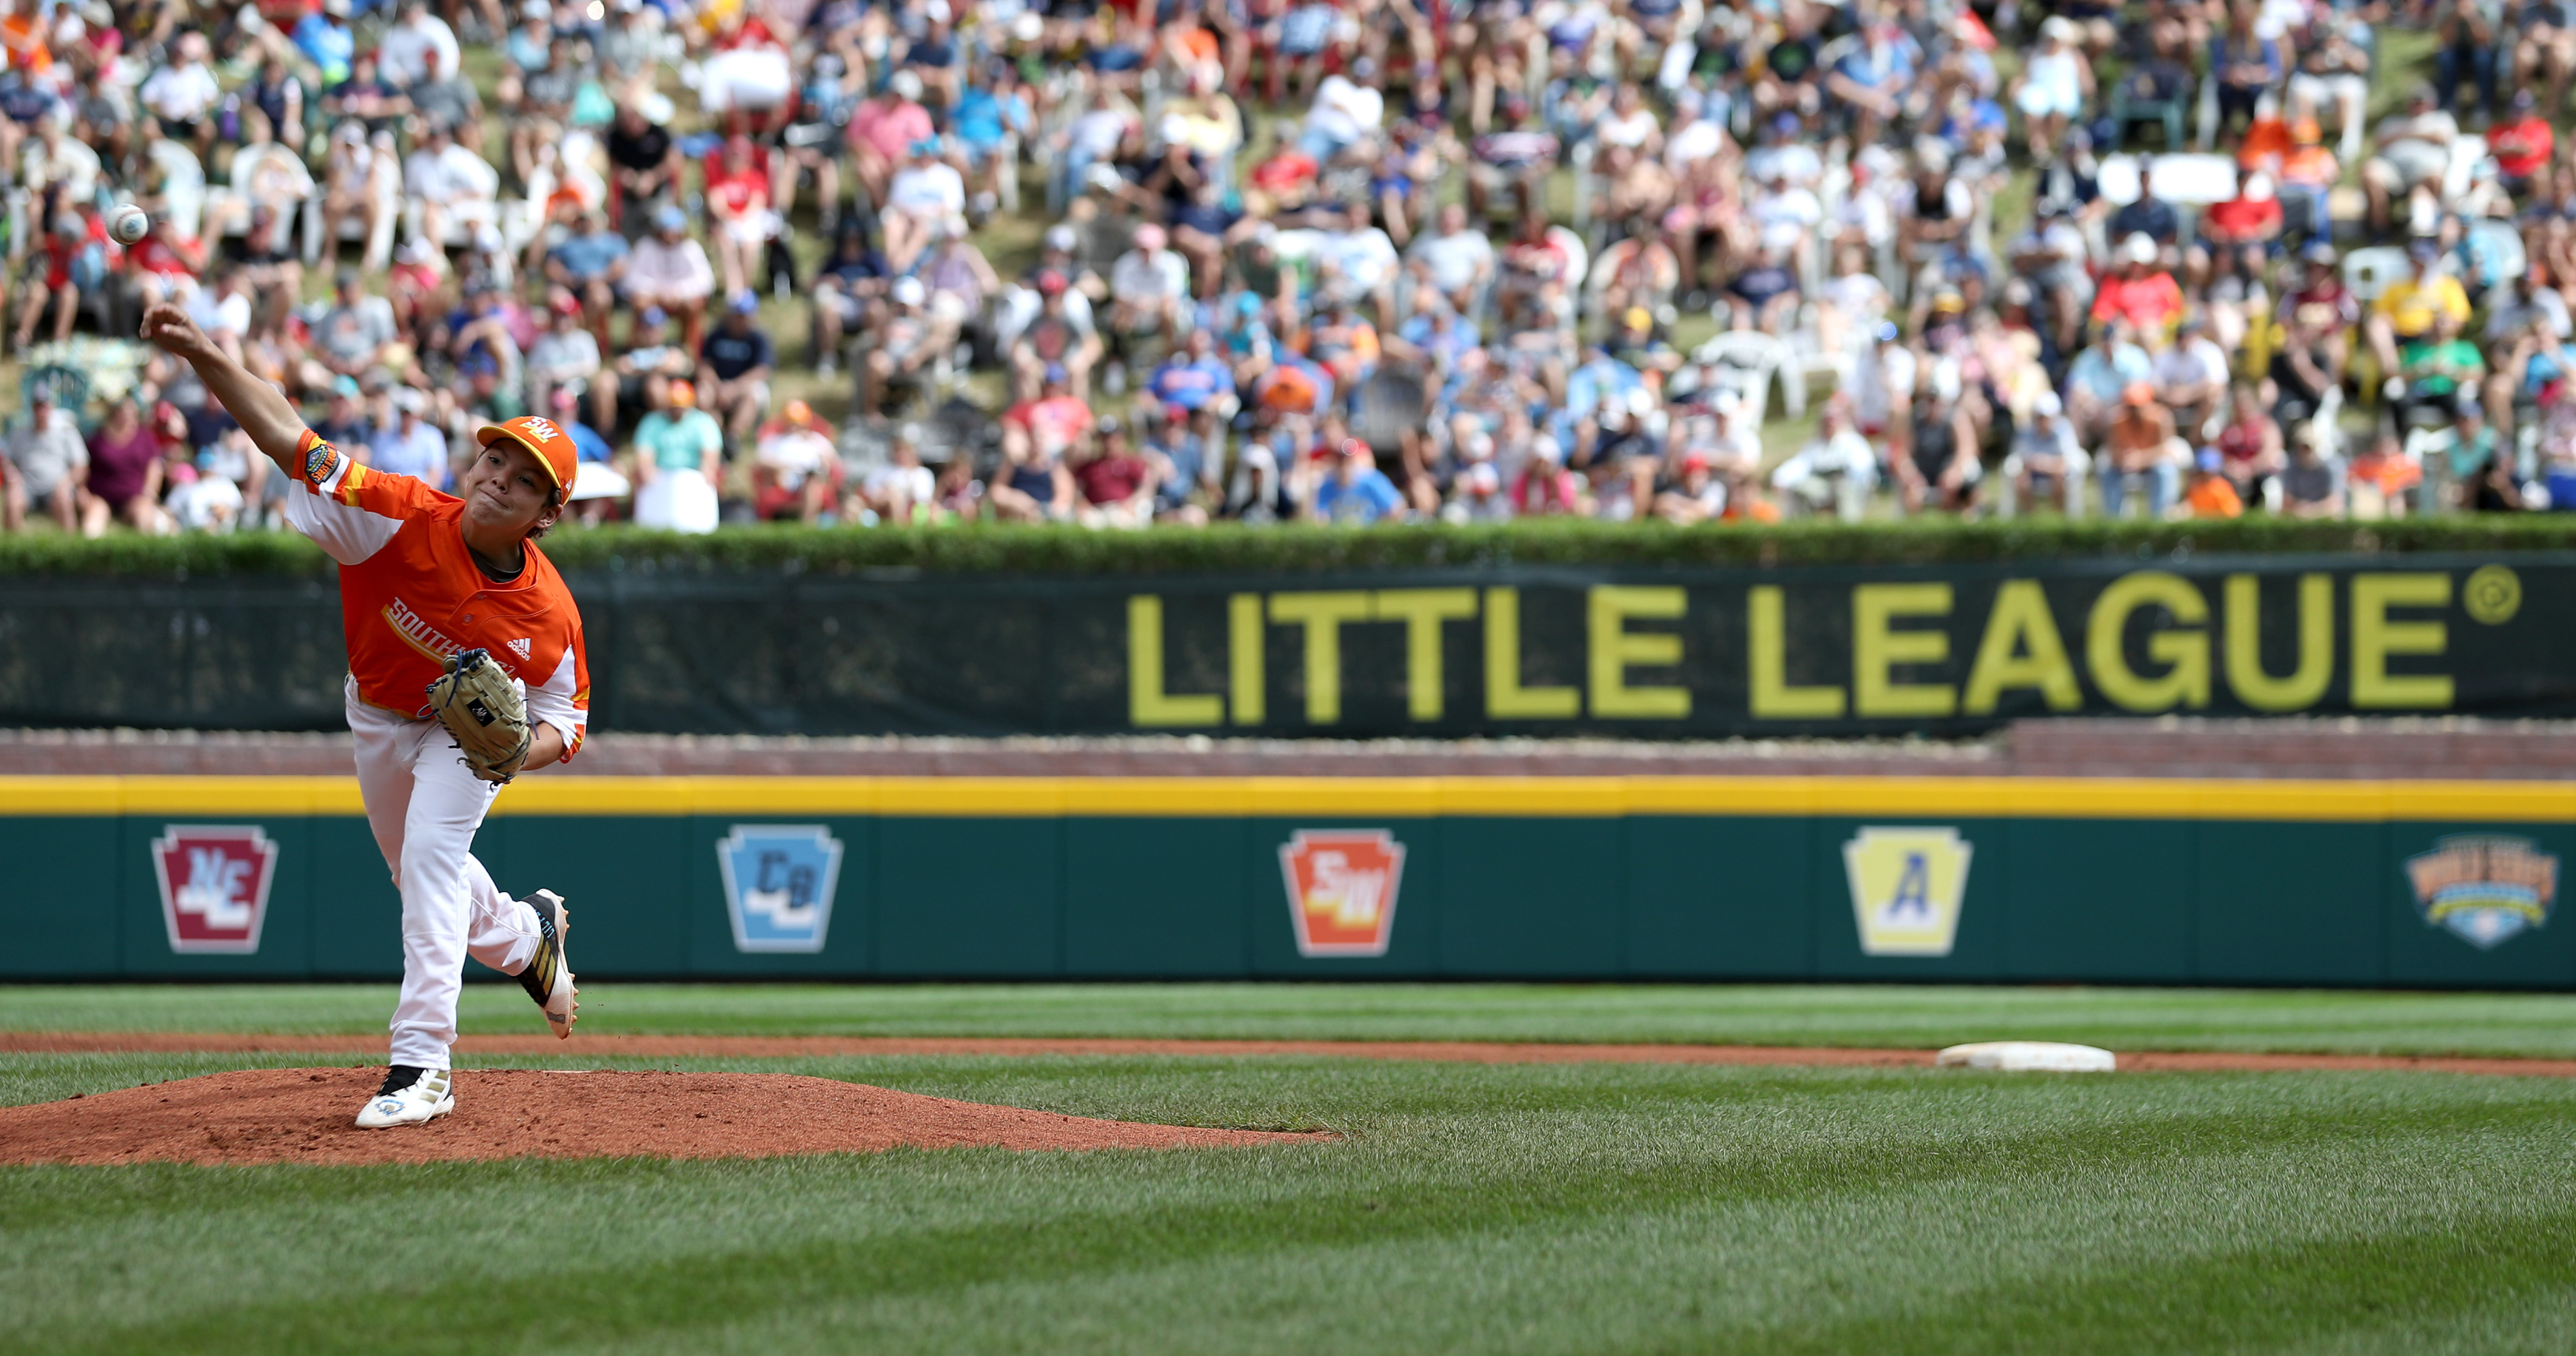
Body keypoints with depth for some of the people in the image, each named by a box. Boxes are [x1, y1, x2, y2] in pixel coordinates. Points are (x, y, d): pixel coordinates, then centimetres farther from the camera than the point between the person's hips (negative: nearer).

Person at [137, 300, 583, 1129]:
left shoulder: (550, 617, -32)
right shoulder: (403, 519, -35)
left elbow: (564, 717, -15)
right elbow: (287, 436, -39)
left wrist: (522, 750, -39)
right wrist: (203, 355, -52)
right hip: (378, 713, 3)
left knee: (432, 859, -22)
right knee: (414, 867, 22)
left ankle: (420, 1067, -20)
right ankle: (526, 935, 54)